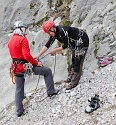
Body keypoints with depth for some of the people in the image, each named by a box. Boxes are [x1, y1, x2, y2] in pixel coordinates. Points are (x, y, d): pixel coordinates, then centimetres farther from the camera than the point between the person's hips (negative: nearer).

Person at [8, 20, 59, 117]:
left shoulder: (10, 41, 12)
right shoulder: (23, 39, -14)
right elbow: (27, 55, -23)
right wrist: (36, 63, -11)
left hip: (16, 68, 8)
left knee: (19, 89, 16)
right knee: (47, 71, 10)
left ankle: (19, 111, 22)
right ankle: (51, 91, 17)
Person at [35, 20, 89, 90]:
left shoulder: (62, 31, -32)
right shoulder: (54, 33, -4)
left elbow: (66, 45, -25)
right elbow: (47, 45, -2)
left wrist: (55, 50, -17)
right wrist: (38, 55, -5)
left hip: (82, 41, -10)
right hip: (75, 43, 10)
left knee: (78, 61, -8)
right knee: (73, 61, 18)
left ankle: (74, 82, -4)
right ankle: (71, 77, 31)